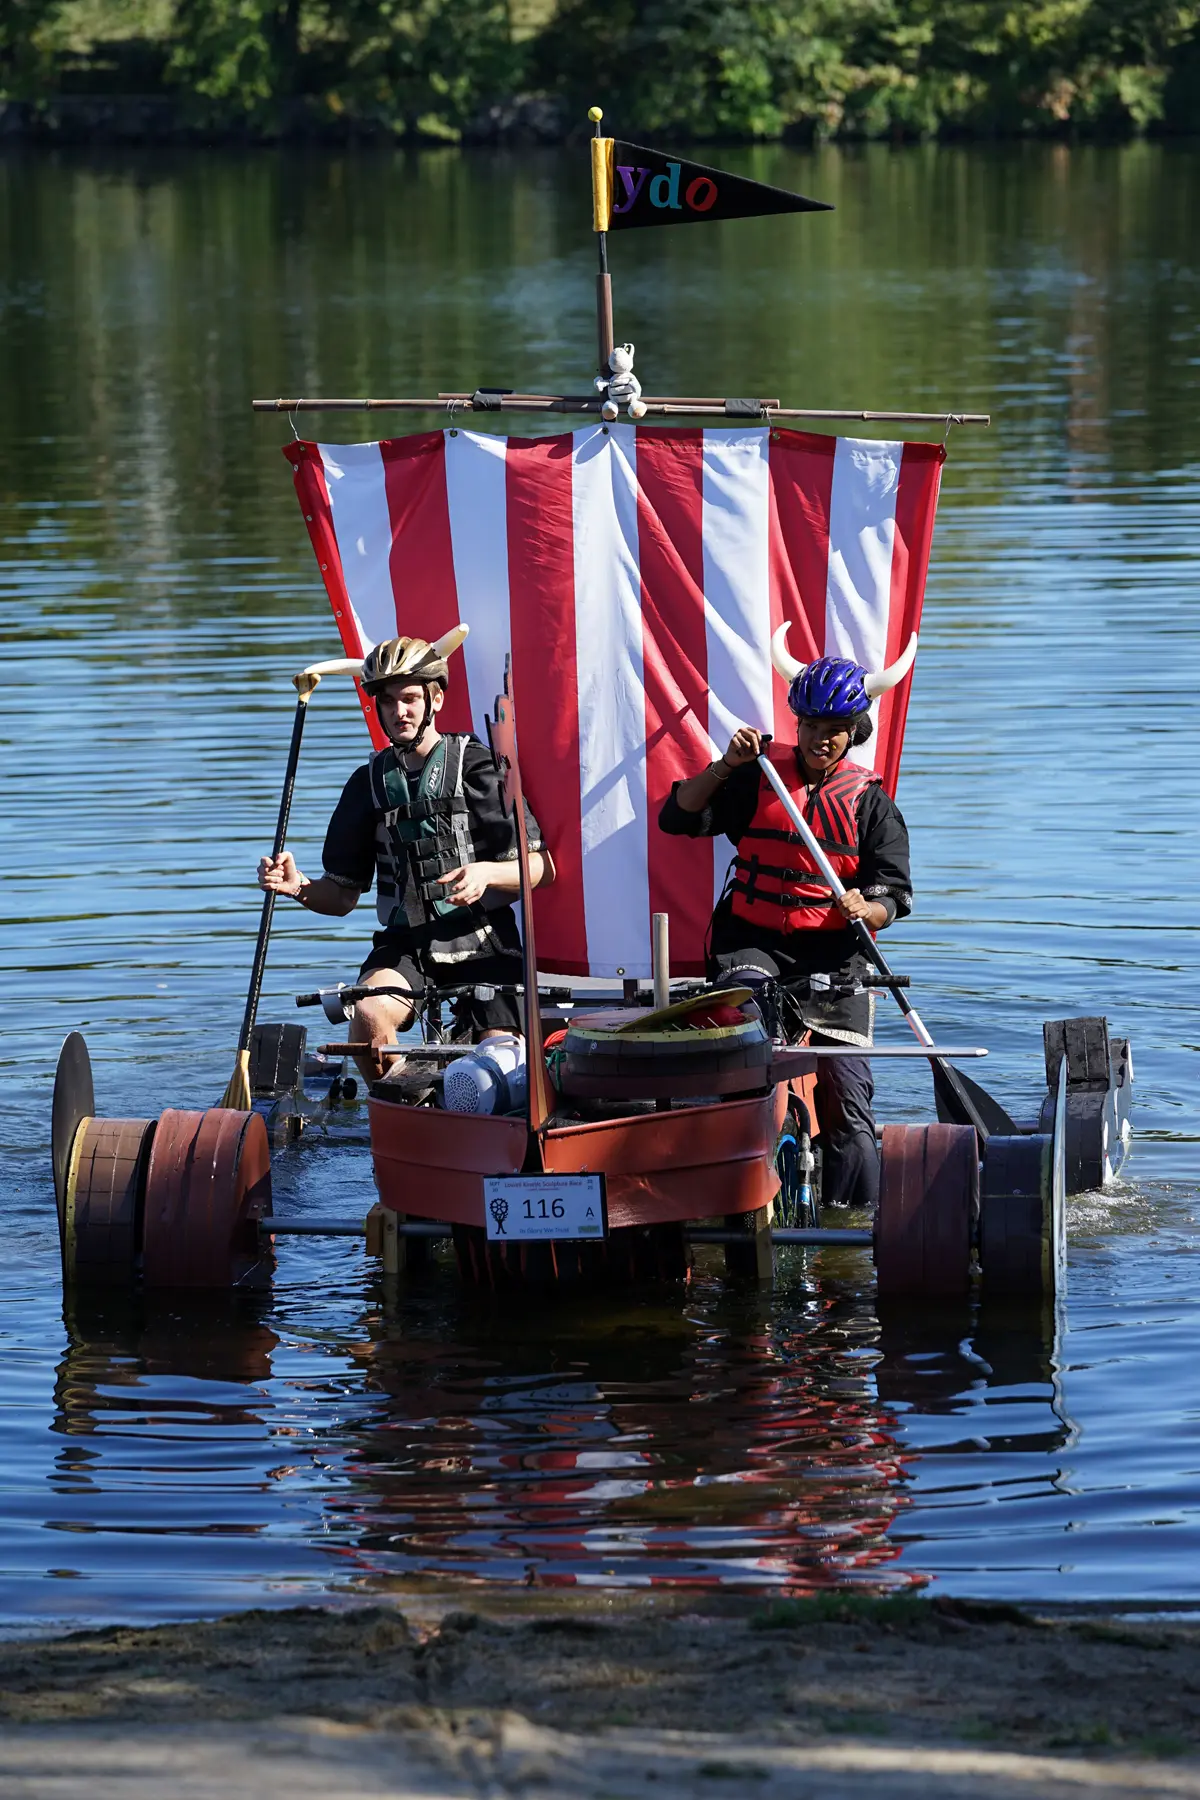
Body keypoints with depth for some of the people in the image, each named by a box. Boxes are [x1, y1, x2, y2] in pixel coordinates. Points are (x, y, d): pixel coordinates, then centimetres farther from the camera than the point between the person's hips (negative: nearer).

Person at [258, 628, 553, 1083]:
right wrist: (299, 887, -7)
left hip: (482, 942, -2)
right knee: (369, 1015, -28)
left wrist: (487, 873, -22)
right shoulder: (370, 782, 10)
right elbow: (343, 895, 15)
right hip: (406, 944, 2)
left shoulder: (478, 766, -2)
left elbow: (541, 867, -3)